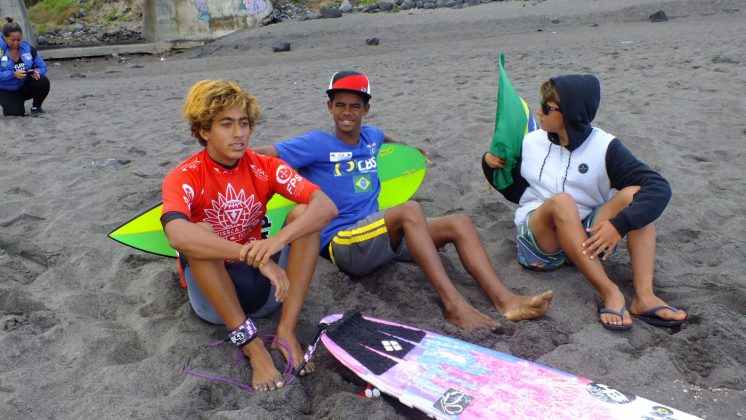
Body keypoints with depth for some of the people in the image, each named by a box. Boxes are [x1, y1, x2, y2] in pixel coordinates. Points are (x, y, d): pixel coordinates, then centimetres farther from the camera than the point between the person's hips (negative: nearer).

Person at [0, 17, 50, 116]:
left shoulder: (28, 48, -6)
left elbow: (42, 67, -2)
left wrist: (36, 72, -24)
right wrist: (13, 74, -35)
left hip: (25, 87, 3)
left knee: (43, 82, -27)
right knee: (17, 113, -23)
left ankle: (36, 107, -3)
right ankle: (9, 104, 17)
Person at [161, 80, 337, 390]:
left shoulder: (264, 167, -5)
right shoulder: (184, 177, -14)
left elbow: (326, 206, -20)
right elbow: (177, 235, -36)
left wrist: (277, 241, -36)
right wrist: (254, 255, -42)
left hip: (267, 286, 3)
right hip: (213, 295, -2)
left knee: (304, 213, -18)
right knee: (197, 235, -31)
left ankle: (286, 332, -20)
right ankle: (251, 344, -25)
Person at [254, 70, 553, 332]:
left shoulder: (371, 136, 13)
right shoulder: (317, 144, -7)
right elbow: (262, 155, -12)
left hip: (378, 236, 7)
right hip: (342, 244, -7)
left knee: (459, 223, -9)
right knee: (409, 210, -34)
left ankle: (505, 301, -23)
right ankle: (453, 304, -37)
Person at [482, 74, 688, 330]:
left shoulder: (604, 147, -6)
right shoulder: (531, 142, 3)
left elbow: (660, 188, -17)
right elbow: (515, 191, 14)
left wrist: (620, 223, -32)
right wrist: (491, 166, -4)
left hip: (588, 237, 1)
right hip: (539, 239, 0)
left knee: (635, 194, -23)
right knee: (561, 201, -32)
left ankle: (644, 296, -32)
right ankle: (609, 292, -34)